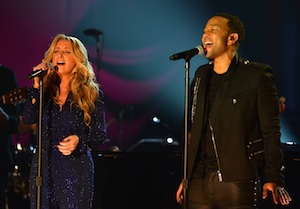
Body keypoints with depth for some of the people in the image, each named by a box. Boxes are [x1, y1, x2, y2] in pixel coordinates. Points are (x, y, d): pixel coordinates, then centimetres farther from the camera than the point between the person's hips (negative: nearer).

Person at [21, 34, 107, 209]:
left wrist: (79, 140, -19)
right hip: (44, 167, 3)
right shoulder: (46, 89, 11)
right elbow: (28, 118, -5)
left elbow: (100, 134, 0)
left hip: (76, 169, -3)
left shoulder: (91, 92, 2)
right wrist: (37, 84, -9)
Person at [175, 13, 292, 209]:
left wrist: (273, 179, -11)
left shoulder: (256, 75, -2)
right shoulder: (202, 75, 16)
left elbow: (271, 131, -4)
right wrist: (186, 177, 17)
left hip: (238, 182, -5)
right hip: (199, 183, 5)